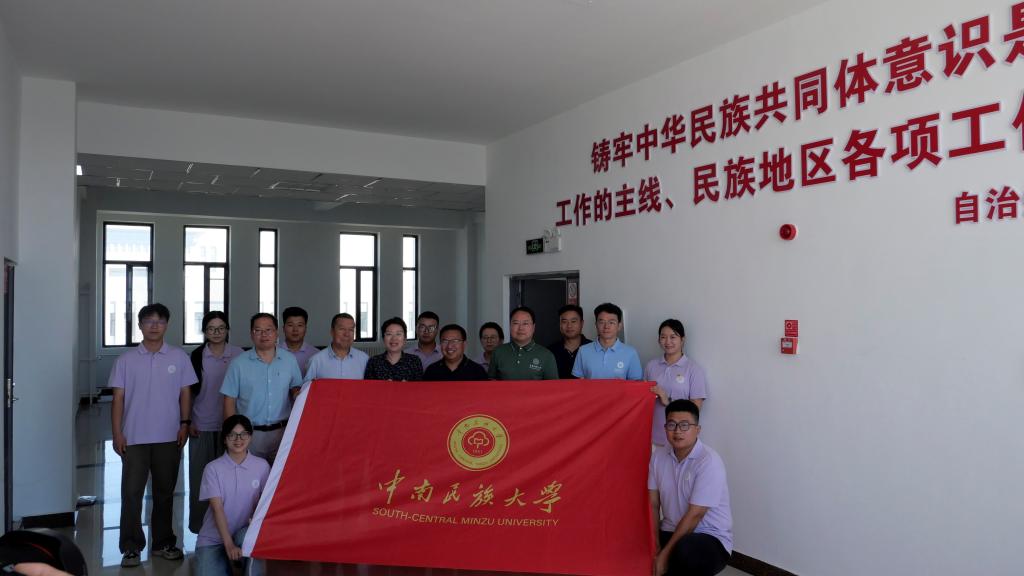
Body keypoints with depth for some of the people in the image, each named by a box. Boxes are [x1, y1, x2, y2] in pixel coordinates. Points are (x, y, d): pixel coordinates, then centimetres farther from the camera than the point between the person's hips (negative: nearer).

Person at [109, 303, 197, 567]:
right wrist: (117, 433, -3)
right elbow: (118, 398, 2)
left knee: (165, 493, 11)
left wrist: (184, 424, -3)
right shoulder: (127, 359, 2)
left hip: (168, 437, 1)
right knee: (131, 492, 1)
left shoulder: (179, 357, 3)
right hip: (134, 437, -1)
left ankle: (163, 542, 23)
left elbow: (185, 393, 6)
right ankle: (131, 547, 12)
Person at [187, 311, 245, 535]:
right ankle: (199, 522, 21)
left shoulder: (238, 355, -1)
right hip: (202, 424, 0)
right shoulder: (197, 356, 0)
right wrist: (187, 422, 1)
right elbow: (189, 391, 5)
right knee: (200, 474, 7)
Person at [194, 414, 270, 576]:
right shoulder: (213, 468, -6)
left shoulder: (262, 466, -2)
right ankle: (225, 563, 9)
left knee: (247, 536, -34)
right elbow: (217, 508, -13)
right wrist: (229, 545, -22)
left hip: (245, 532, 0)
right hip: (213, 538, 0)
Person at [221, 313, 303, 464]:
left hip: (282, 432, 1)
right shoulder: (239, 364, -1)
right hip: (250, 433, -1)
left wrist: (297, 392, -11)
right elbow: (230, 400, 1)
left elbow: (297, 389, 13)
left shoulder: (290, 360, 4)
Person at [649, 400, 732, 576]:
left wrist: (665, 555, -20)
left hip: (711, 538, -6)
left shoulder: (709, 461, -20)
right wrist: (655, 545, -9)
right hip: (673, 532, 6)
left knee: (685, 551, -38)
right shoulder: (658, 456, -1)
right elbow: (653, 504, 3)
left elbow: (694, 515, -22)